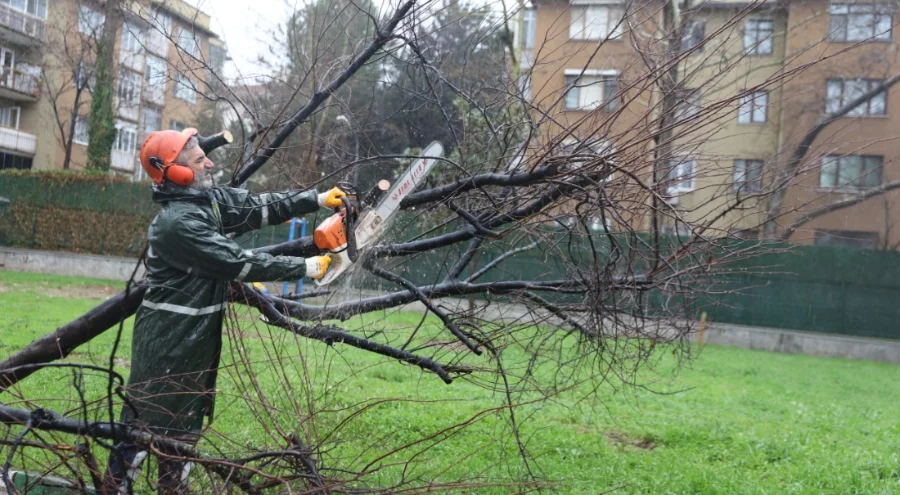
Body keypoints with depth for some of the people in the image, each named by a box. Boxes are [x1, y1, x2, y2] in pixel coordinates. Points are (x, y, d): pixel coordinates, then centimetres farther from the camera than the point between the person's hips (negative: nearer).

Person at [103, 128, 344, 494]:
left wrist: (317, 199, -3)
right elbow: (239, 263, -24)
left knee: (186, 416, 16)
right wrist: (304, 268, -19)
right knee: (148, 416, 0)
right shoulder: (177, 222, -24)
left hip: (198, 333, 9)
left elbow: (259, 206, 5)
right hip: (167, 336, -9)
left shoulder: (210, 198, 3)